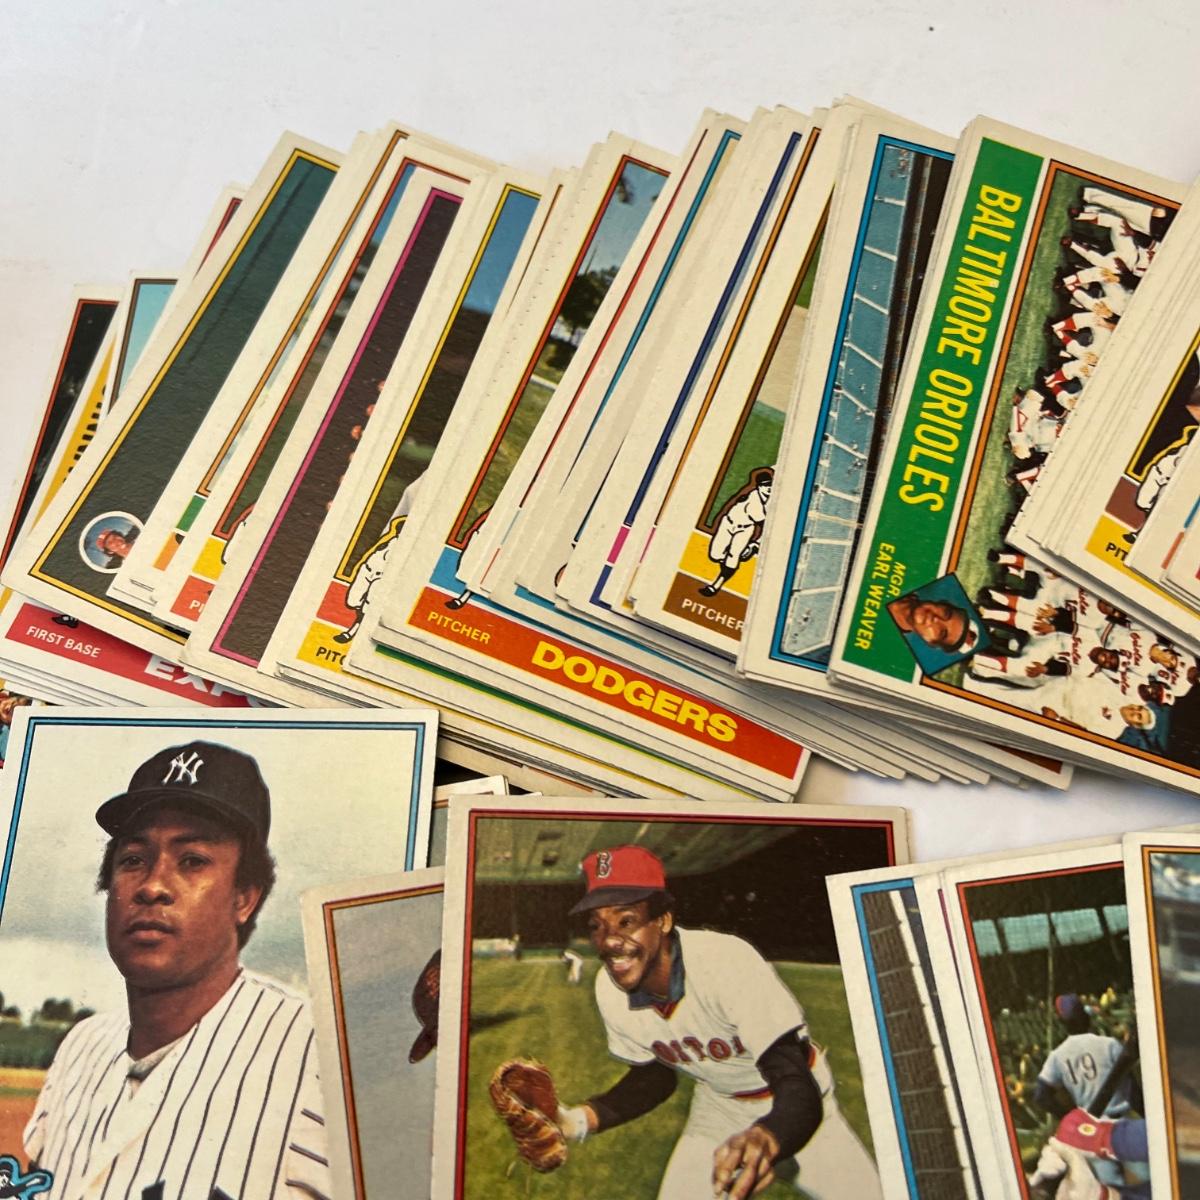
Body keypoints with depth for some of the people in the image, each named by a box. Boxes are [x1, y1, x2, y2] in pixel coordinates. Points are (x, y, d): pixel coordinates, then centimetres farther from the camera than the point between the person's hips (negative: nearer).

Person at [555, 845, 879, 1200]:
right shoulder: (610, 990, -18)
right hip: (717, 1108, 3)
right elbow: (653, 1076, 0)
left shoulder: (728, 962, -35)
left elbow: (799, 1090, -38)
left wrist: (767, 1139, -59)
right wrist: (579, 1119, -15)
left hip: (789, 1107, -3)